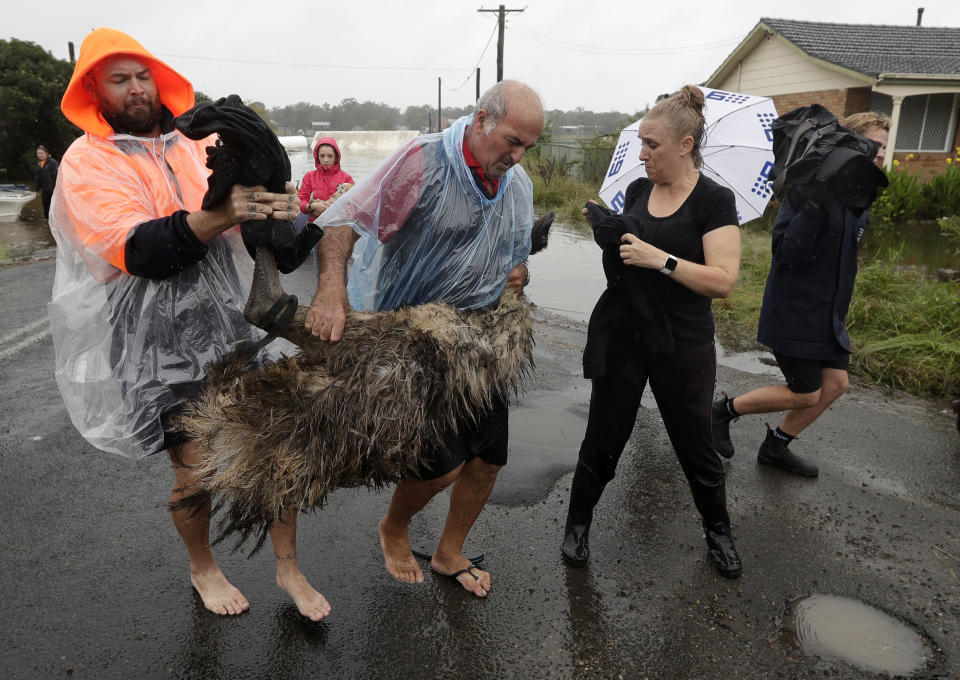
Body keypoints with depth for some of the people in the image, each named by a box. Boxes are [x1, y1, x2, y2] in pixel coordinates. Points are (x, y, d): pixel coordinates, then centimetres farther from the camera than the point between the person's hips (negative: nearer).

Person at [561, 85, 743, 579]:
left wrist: (660, 259, -27)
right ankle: (578, 523, 32)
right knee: (603, 435, 12)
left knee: (694, 443, 12)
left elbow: (724, 280, -19)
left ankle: (718, 530, 38)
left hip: (681, 347, -4)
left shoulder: (714, 201, -11)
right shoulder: (637, 190, 5)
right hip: (622, 335, 4)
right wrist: (604, 228, -3)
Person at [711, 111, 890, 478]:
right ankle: (725, 410, 17)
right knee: (806, 394, -2)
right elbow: (785, 254, -28)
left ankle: (775, 448, 23)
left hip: (828, 315, 9)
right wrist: (816, 208, -37)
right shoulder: (809, 189, -19)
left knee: (835, 383, 8)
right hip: (794, 313, -9)